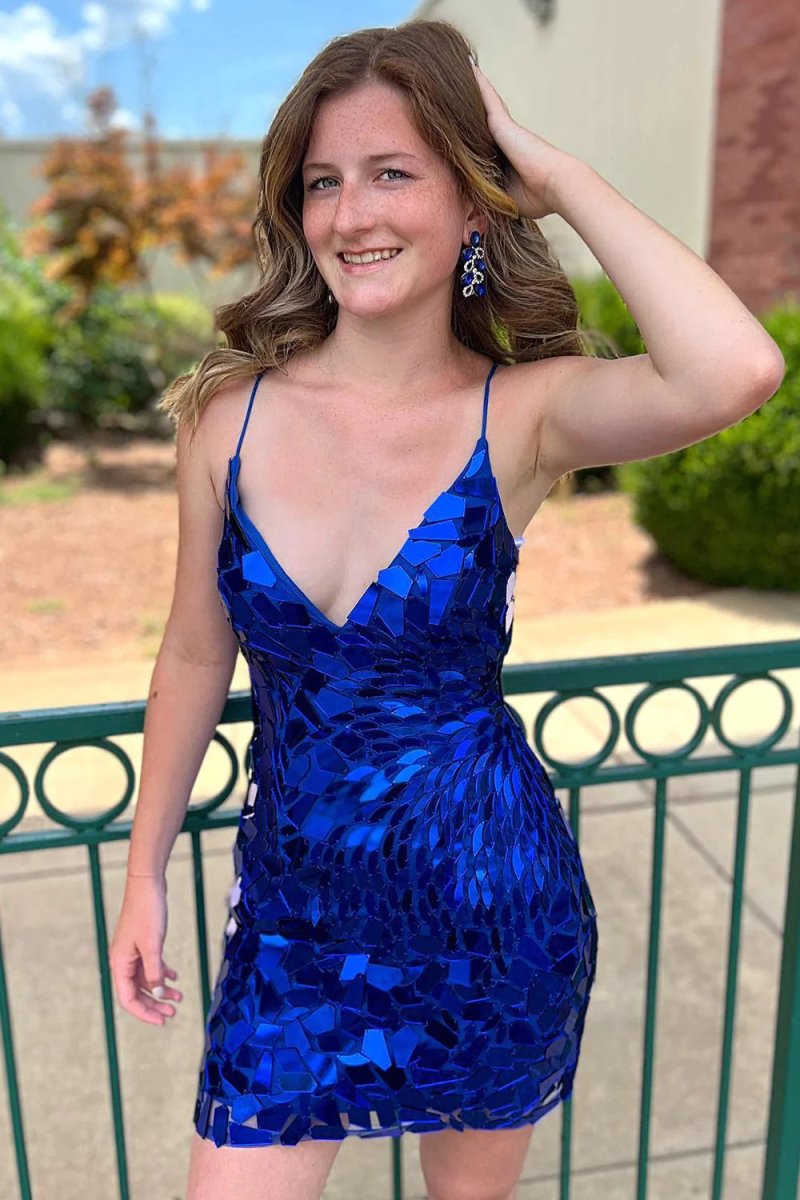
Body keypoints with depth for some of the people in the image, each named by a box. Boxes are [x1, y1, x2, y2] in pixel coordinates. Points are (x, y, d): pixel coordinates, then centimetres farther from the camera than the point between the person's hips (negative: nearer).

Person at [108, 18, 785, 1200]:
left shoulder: (523, 411, -14)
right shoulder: (230, 413, -8)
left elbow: (733, 373, -35)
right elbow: (196, 658, 2)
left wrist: (564, 177, -22)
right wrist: (146, 873, 9)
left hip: (491, 894, -1)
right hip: (292, 898, 2)